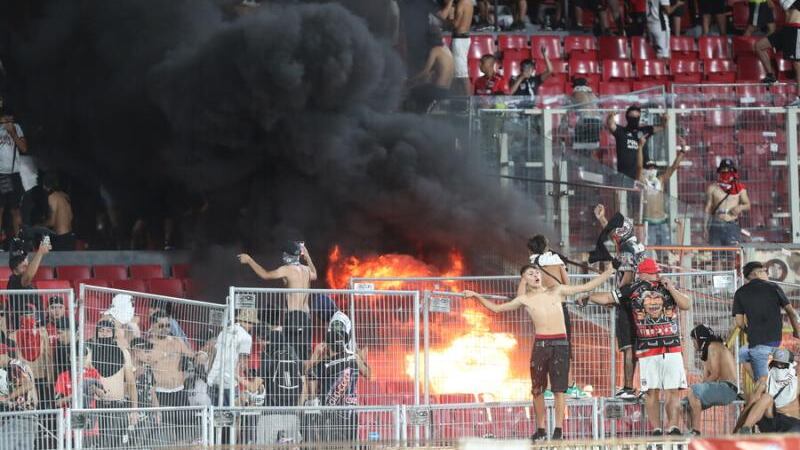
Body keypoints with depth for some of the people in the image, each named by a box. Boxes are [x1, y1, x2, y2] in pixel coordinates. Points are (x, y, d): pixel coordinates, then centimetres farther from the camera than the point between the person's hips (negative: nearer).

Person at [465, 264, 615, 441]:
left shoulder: (557, 292, 9)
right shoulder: (525, 300, 10)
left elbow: (586, 287, 11)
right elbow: (496, 308, 17)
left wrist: (607, 273, 4)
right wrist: (476, 296, 10)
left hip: (560, 343, -1)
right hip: (540, 344, 1)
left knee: (559, 388, -4)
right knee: (537, 389, 1)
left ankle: (559, 429, 1)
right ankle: (540, 429, 11)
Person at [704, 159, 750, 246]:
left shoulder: (739, 188, 9)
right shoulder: (713, 188, 9)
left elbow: (748, 205, 15)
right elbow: (708, 208, 11)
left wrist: (740, 207, -9)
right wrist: (705, 226, 5)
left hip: (732, 225, -1)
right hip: (716, 225, 1)